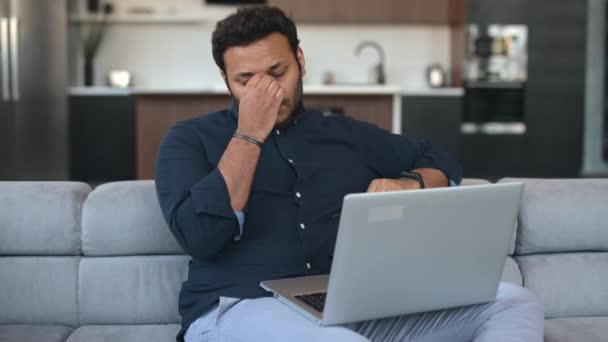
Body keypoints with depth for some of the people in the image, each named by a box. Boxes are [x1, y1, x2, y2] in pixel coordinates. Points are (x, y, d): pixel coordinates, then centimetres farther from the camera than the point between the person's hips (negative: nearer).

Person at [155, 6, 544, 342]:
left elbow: (443, 163, 29)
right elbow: (201, 236, -7)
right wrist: (249, 135, -3)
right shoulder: (192, 139, 10)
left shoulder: (346, 134, 20)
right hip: (239, 310, -5)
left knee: (515, 302, -15)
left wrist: (407, 185, 5)